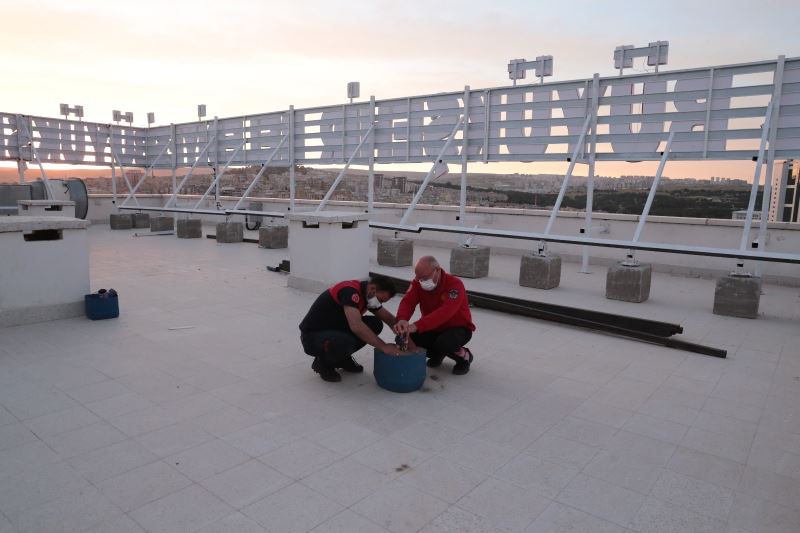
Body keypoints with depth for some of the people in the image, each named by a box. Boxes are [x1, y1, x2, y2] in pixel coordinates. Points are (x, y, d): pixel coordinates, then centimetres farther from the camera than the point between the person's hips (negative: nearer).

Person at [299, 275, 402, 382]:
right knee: (345, 343, -38)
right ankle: (323, 362, -5)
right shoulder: (350, 291, -28)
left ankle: (342, 358, 9)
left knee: (375, 324, -6)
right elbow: (356, 326, -40)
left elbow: (388, 318, 10)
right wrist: (383, 346, -36)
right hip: (312, 335, -8)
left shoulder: (367, 295, -1)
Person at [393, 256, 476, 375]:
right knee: (411, 338, -20)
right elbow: (407, 301, -25)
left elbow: (445, 312, -42)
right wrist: (402, 320, -50)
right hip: (433, 329, 6)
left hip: (458, 328, -5)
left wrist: (416, 326, -54)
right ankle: (438, 354, 12)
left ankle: (464, 356, 0)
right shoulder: (418, 283, -10)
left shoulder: (454, 284, -28)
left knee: (443, 343, -36)